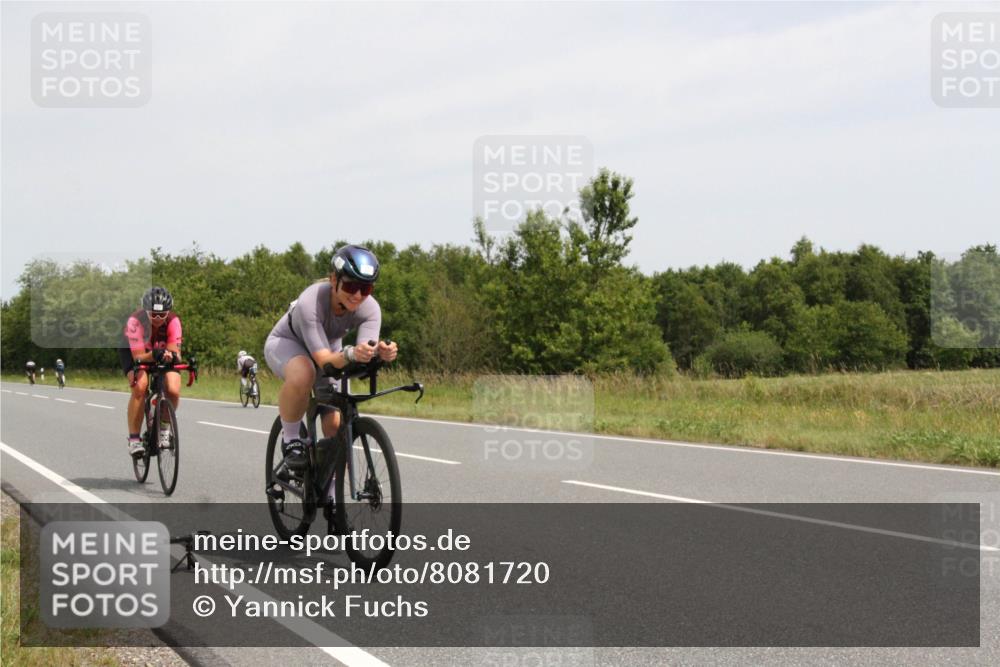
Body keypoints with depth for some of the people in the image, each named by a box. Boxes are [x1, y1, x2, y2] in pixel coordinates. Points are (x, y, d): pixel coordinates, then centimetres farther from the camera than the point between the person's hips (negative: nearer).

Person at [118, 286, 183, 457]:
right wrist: (153, 355, -59)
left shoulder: (173, 321, -32)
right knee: (140, 387, -28)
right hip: (134, 351, -2)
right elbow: (138, 357, -40)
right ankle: (134, 439, -16)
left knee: (173, 390, -21)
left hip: (163, 349, 2)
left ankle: (164, 429, 7)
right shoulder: (135, 321, -37)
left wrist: (171, 356, -59)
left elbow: (175, 352, -36)